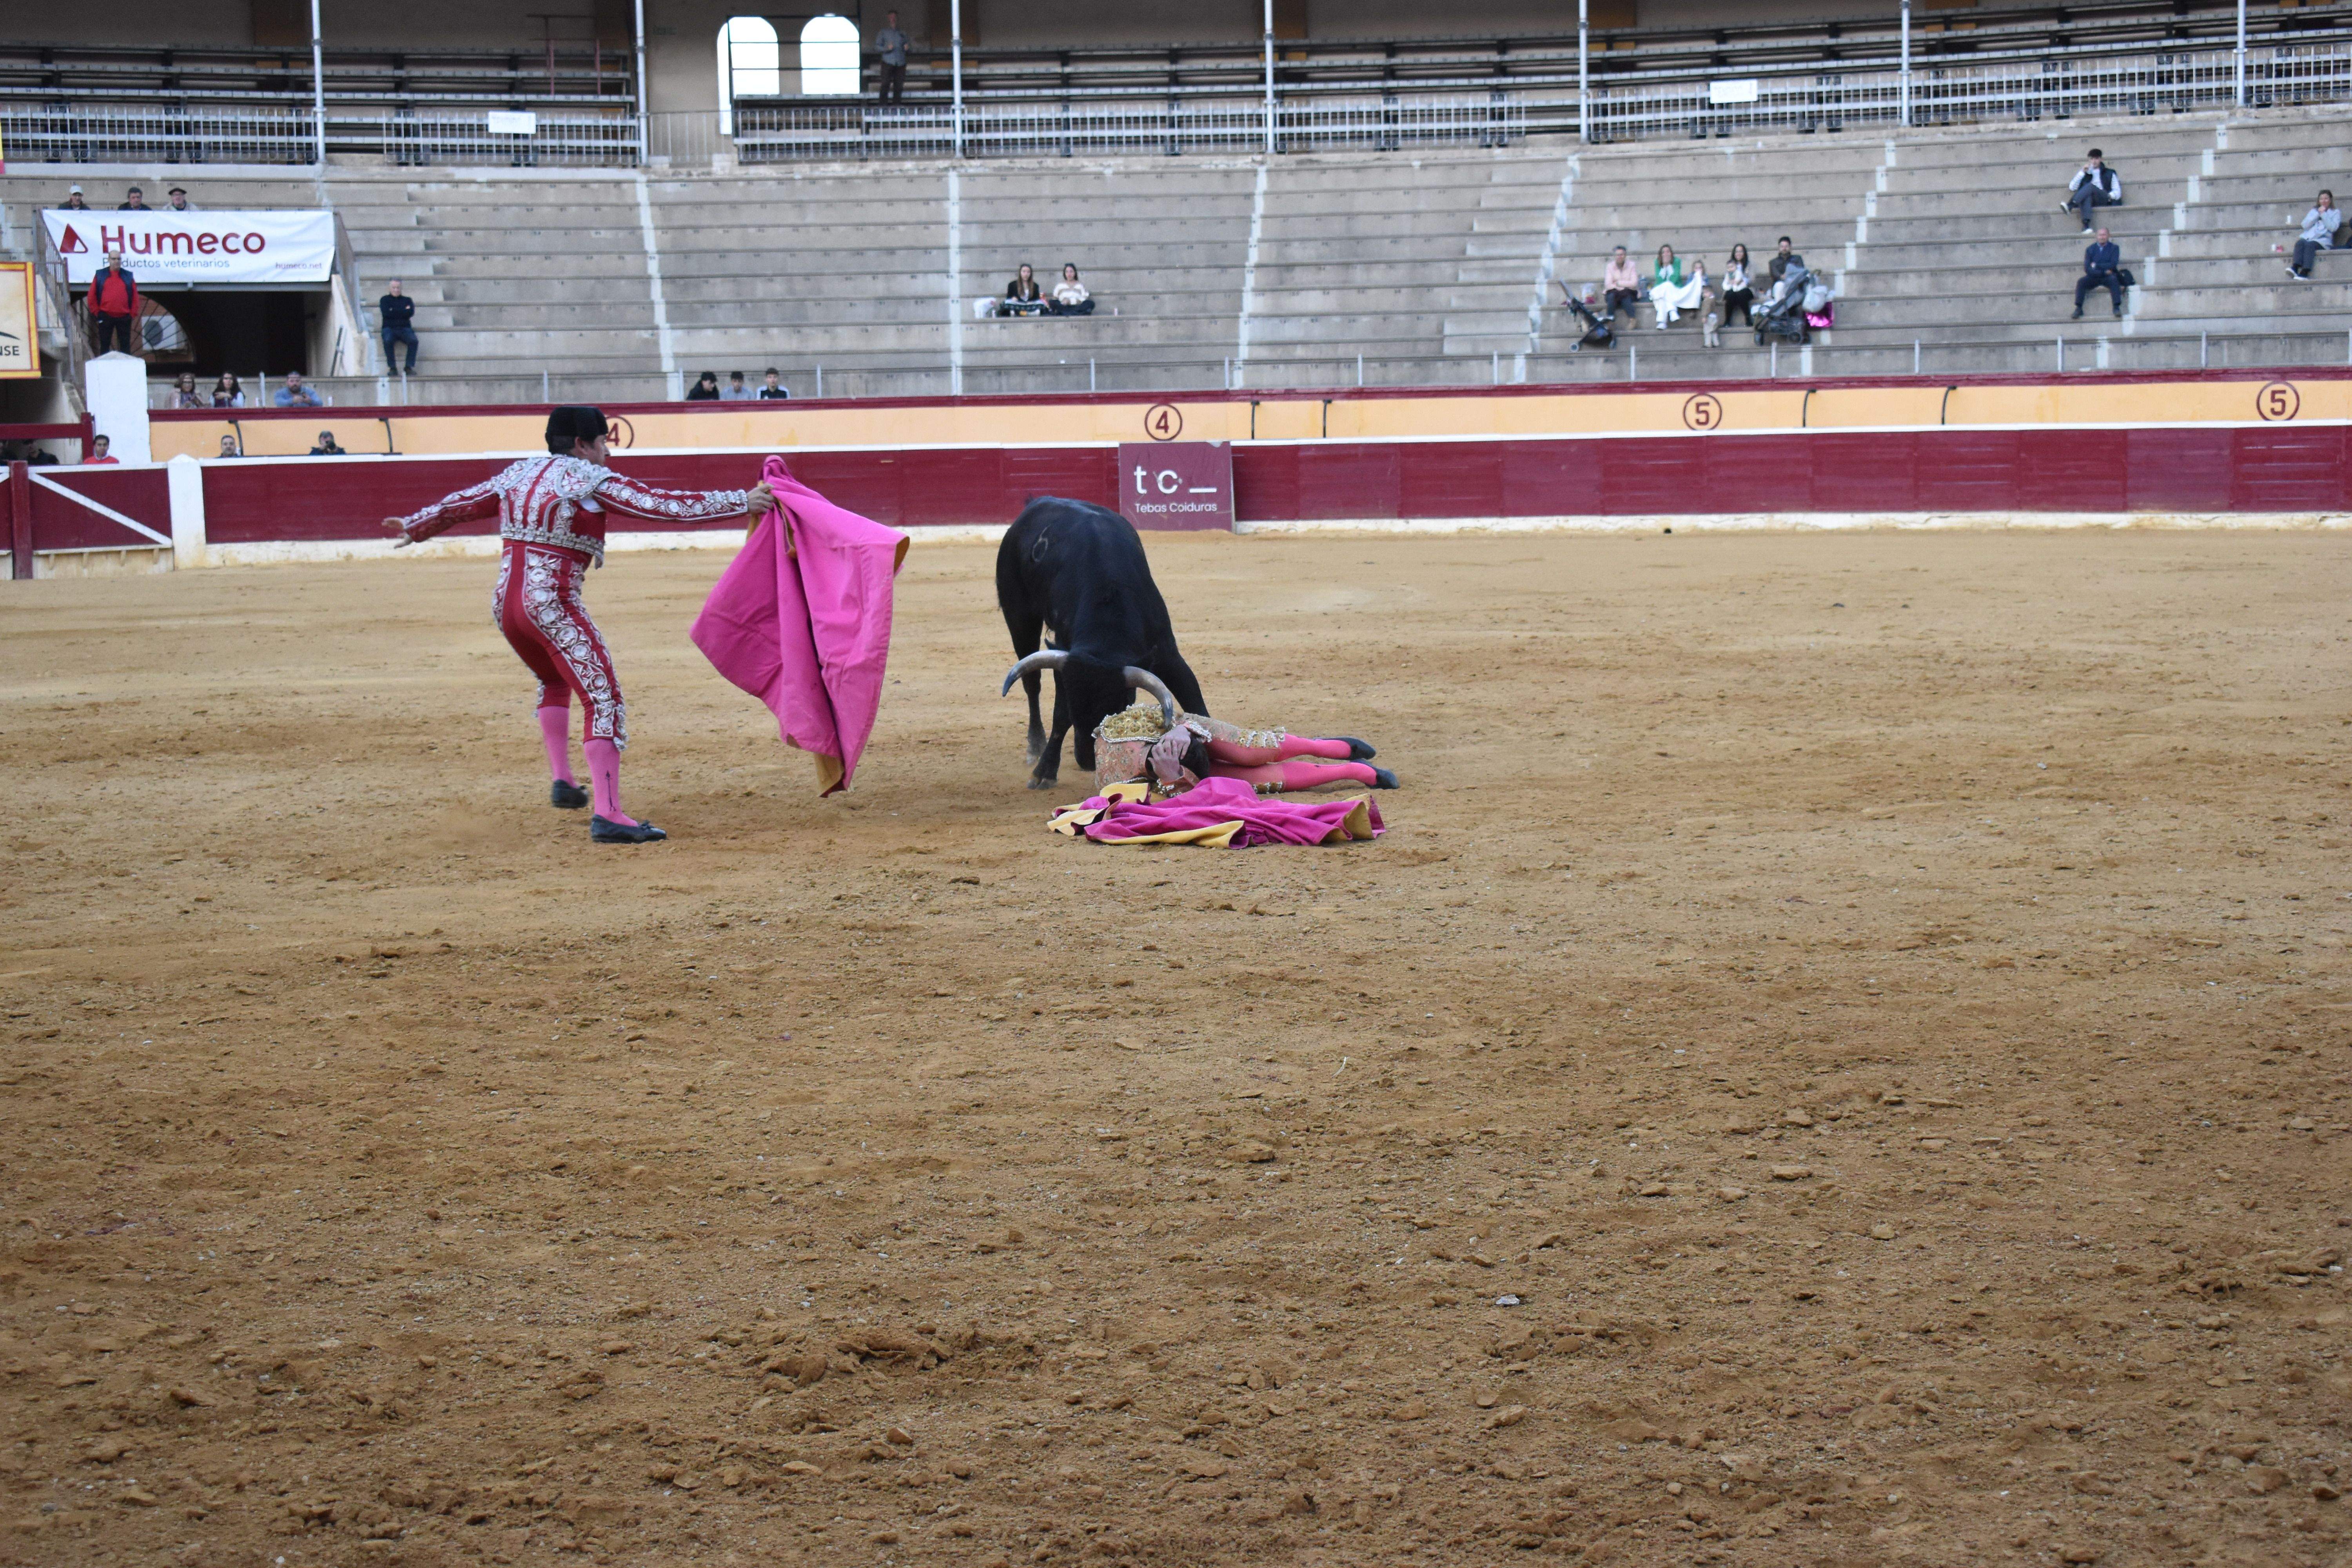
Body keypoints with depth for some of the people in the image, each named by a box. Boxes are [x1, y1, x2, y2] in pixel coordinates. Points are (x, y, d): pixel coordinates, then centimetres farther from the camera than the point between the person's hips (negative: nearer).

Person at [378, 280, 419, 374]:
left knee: (414, 341, -32)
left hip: (405, 328, 1)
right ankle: (392, 367, -34)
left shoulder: (407, 300, 20)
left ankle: (409, 367, -33)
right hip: (390, 328, -1)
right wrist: (404, 311, 1)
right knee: (388, 341, -36)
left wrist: (394, 312, 0)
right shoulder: (385, 300, 17)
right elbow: (386, 313, -2)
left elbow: (410, 313, 1)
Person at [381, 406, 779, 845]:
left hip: (506, 603, 8)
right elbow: (664, 505, -10)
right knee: (603, 697, -10)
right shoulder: (591, 480, -6)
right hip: (553, 605, -8)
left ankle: (562, 781, 32)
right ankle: (607, 815, -20)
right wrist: (742, 502, -8)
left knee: (555, 681, 33)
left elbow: (465, 502, 26)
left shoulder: (519, 473, 14)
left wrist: (417, 526, 43)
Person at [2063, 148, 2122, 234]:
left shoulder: (2109, 174, 22)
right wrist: (2082, 172, 6)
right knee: (2087, 196, -39)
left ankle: (2070, 206, -55)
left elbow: (2117, 193, 13)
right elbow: (2072, 188, 13)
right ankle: (2086, 225, -59)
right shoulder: (2085, 174, 27)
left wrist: (2110, 196, -9)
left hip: (2105, 201, -2)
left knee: (2091, 186, -34)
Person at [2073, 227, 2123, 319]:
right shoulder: (2090, 249, 8)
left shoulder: (2114, 248, 5)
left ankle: (2117, 308, -39)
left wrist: (2096, 266, -9)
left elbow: (2113, 265, -8)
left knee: (2114, 280, -35)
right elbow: (2087, 269, -3)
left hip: (2108, 277, -2)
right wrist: (2104, 272, -13)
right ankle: (2078, 309, -27)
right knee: (2081, 282, -25)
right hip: (2094, 277, 2)